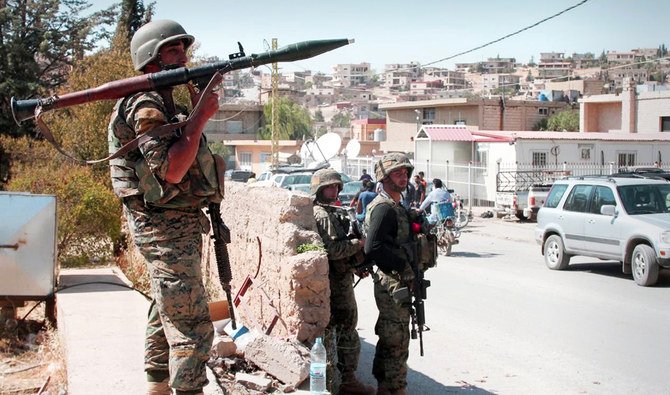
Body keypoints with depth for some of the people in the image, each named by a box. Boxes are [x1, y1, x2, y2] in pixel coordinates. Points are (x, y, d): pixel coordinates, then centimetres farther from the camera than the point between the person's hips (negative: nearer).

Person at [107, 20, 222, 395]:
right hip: (166, 229, -11)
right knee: (192, 327, -12)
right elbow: (171, 169, -24)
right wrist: (201, 115, -21)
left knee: (166, 317, 16)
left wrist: (199, 108, 8)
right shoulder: (144, 105, -15)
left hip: (179, 226, 11)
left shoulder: (168, 102, 17)